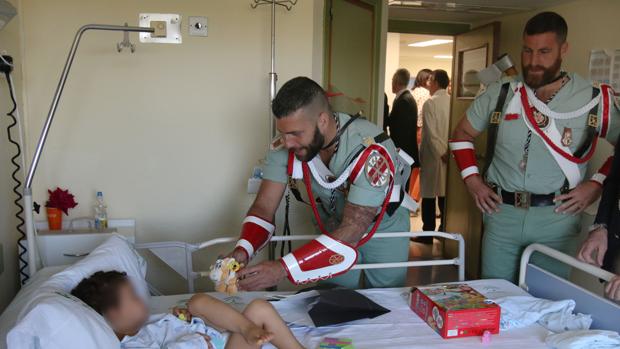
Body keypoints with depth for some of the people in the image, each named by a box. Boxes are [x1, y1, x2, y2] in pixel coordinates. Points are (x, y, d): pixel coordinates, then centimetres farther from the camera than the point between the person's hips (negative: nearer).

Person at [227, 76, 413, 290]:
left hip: (384, 225, -3)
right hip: (334, 225, 3)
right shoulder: (286, 146, -23)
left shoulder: (371, 152, -37)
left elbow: (351, 232, -39)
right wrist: (242, 250, -39)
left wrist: (283, 268, -47)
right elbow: (264, 207, -19)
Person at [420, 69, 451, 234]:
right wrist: (447, 151, 7)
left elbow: (431, 132, -17)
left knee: (429, 195, 2)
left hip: (433, 155, -5)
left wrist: (441, 153, -11)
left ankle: (428, 233, 7)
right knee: (445, 194, 12)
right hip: (449, 155, 5)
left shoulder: (430, 103, -12)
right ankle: (445, 231, 20)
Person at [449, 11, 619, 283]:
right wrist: (472, 179, 2)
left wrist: (597, 184, -6)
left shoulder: (594, 100, -4)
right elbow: (462, 135, 11)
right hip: (501, 213, 2)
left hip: (556, 219, -1)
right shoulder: (500, 94, 0)